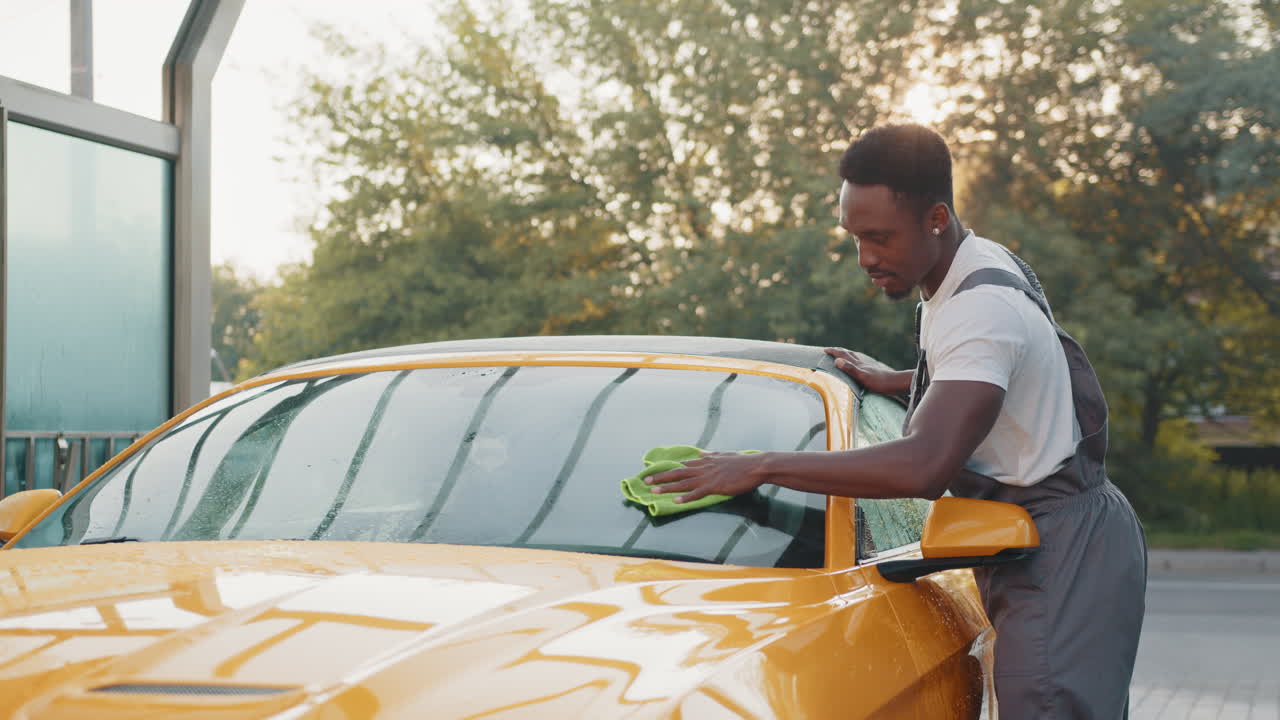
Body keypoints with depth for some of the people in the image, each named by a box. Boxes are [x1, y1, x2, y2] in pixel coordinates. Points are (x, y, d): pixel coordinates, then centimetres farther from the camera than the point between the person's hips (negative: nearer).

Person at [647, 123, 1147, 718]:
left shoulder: (982, 308, -23)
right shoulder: (984, 267, 10)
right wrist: (897, 381, 20)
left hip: (1061, 552, -10)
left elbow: (924, 467, -33)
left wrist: (760, 467, -28)